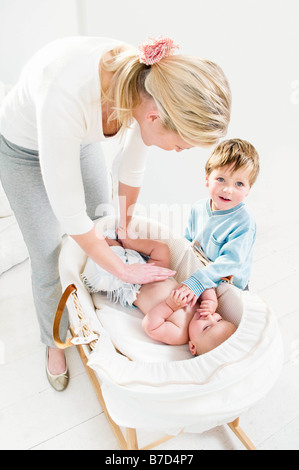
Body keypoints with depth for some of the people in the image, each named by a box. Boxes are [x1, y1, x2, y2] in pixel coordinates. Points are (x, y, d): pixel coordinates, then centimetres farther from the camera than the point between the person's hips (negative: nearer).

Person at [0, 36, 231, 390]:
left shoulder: (151, 80, -27)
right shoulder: (67, 95, -45)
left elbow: (133, 167, -9)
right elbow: (70, 214, -35)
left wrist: (125, 219, 6)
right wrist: (125, 270, -23)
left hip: (81, 138, 5)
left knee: (103, 226, 14)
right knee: (49, 259, 2)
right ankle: (54, 340, 33)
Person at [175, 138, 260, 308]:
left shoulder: (244, 223, -26)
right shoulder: (198, 208, -6)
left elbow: (231, 262, -32)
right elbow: (187, 240, 8)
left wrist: (197, 283, -40)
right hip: (197, 270, 5)